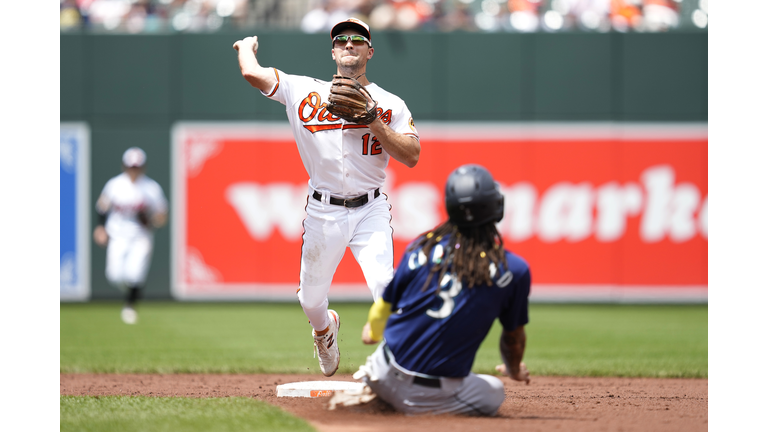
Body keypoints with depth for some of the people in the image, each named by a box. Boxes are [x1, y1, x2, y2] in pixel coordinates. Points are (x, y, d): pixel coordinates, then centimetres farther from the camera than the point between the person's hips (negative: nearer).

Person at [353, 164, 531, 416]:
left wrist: (373, 329, 38)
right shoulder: (515, 271, -7)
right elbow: (514, 335, 10)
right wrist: (514, 369, 35)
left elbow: (383, 307, 13)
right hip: (434, 394, -5)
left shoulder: (422, 247, 0)